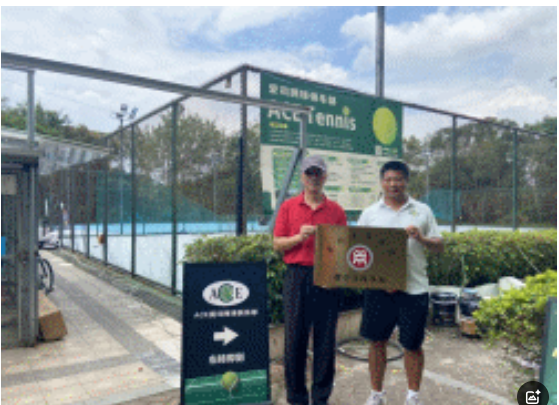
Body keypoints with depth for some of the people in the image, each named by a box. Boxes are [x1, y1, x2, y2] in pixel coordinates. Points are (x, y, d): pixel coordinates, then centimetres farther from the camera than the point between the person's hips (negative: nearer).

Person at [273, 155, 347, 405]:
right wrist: (299, 237, -12)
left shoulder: (336, 210, 9)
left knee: (325, 340, 5)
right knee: (295, 338, 4)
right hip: (296, 276, 0)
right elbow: (277, 244, 4)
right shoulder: (289, 207, 8)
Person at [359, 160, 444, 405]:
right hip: (378, 287, 1)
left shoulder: (422, 211, 7)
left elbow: (440, 246, 6)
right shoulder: (370, 213, 7)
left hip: (414, 288, 0)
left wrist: (421, 238, -14)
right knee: (377, 341, 9)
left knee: (412, 345, 9)